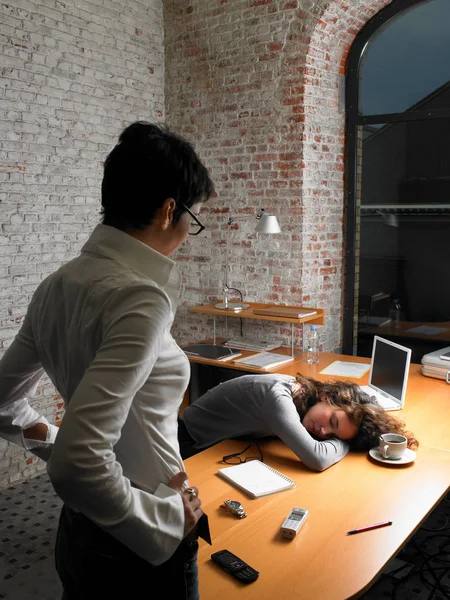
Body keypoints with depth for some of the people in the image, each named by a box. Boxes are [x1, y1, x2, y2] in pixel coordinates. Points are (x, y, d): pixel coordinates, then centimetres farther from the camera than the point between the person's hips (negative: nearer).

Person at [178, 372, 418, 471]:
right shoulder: (279, 396, -36)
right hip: (191, 444, -6)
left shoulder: (300, 387, -12)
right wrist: (346, 443, -24)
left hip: (222, 442, 6)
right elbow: (317, 459, -46)